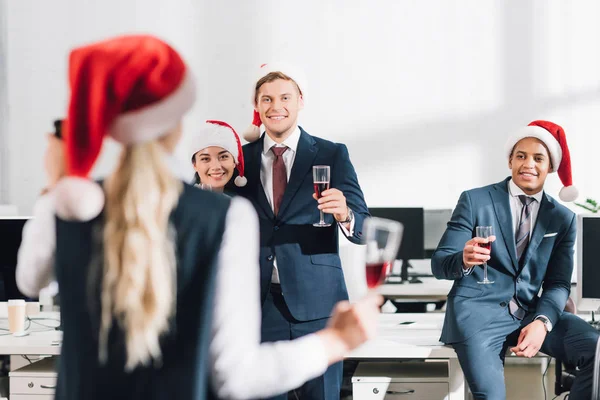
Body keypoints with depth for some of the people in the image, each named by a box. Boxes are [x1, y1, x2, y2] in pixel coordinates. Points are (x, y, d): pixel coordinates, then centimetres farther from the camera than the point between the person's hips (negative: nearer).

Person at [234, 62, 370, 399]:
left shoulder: (332, 155, 1)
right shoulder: (242, 158, 8)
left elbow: (363, 229, -5)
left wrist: (344, 215, -25)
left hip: (315, 302, -2)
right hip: (259, 303, 2)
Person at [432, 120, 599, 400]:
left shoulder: (563, 218, 10)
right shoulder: (475, 200, 1)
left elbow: (558, 283, 6)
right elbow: (439, 264, -2)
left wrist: (542, 322, -15)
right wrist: (464, 260, -27)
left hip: (531, 312, 4)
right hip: (478, 311, -3)